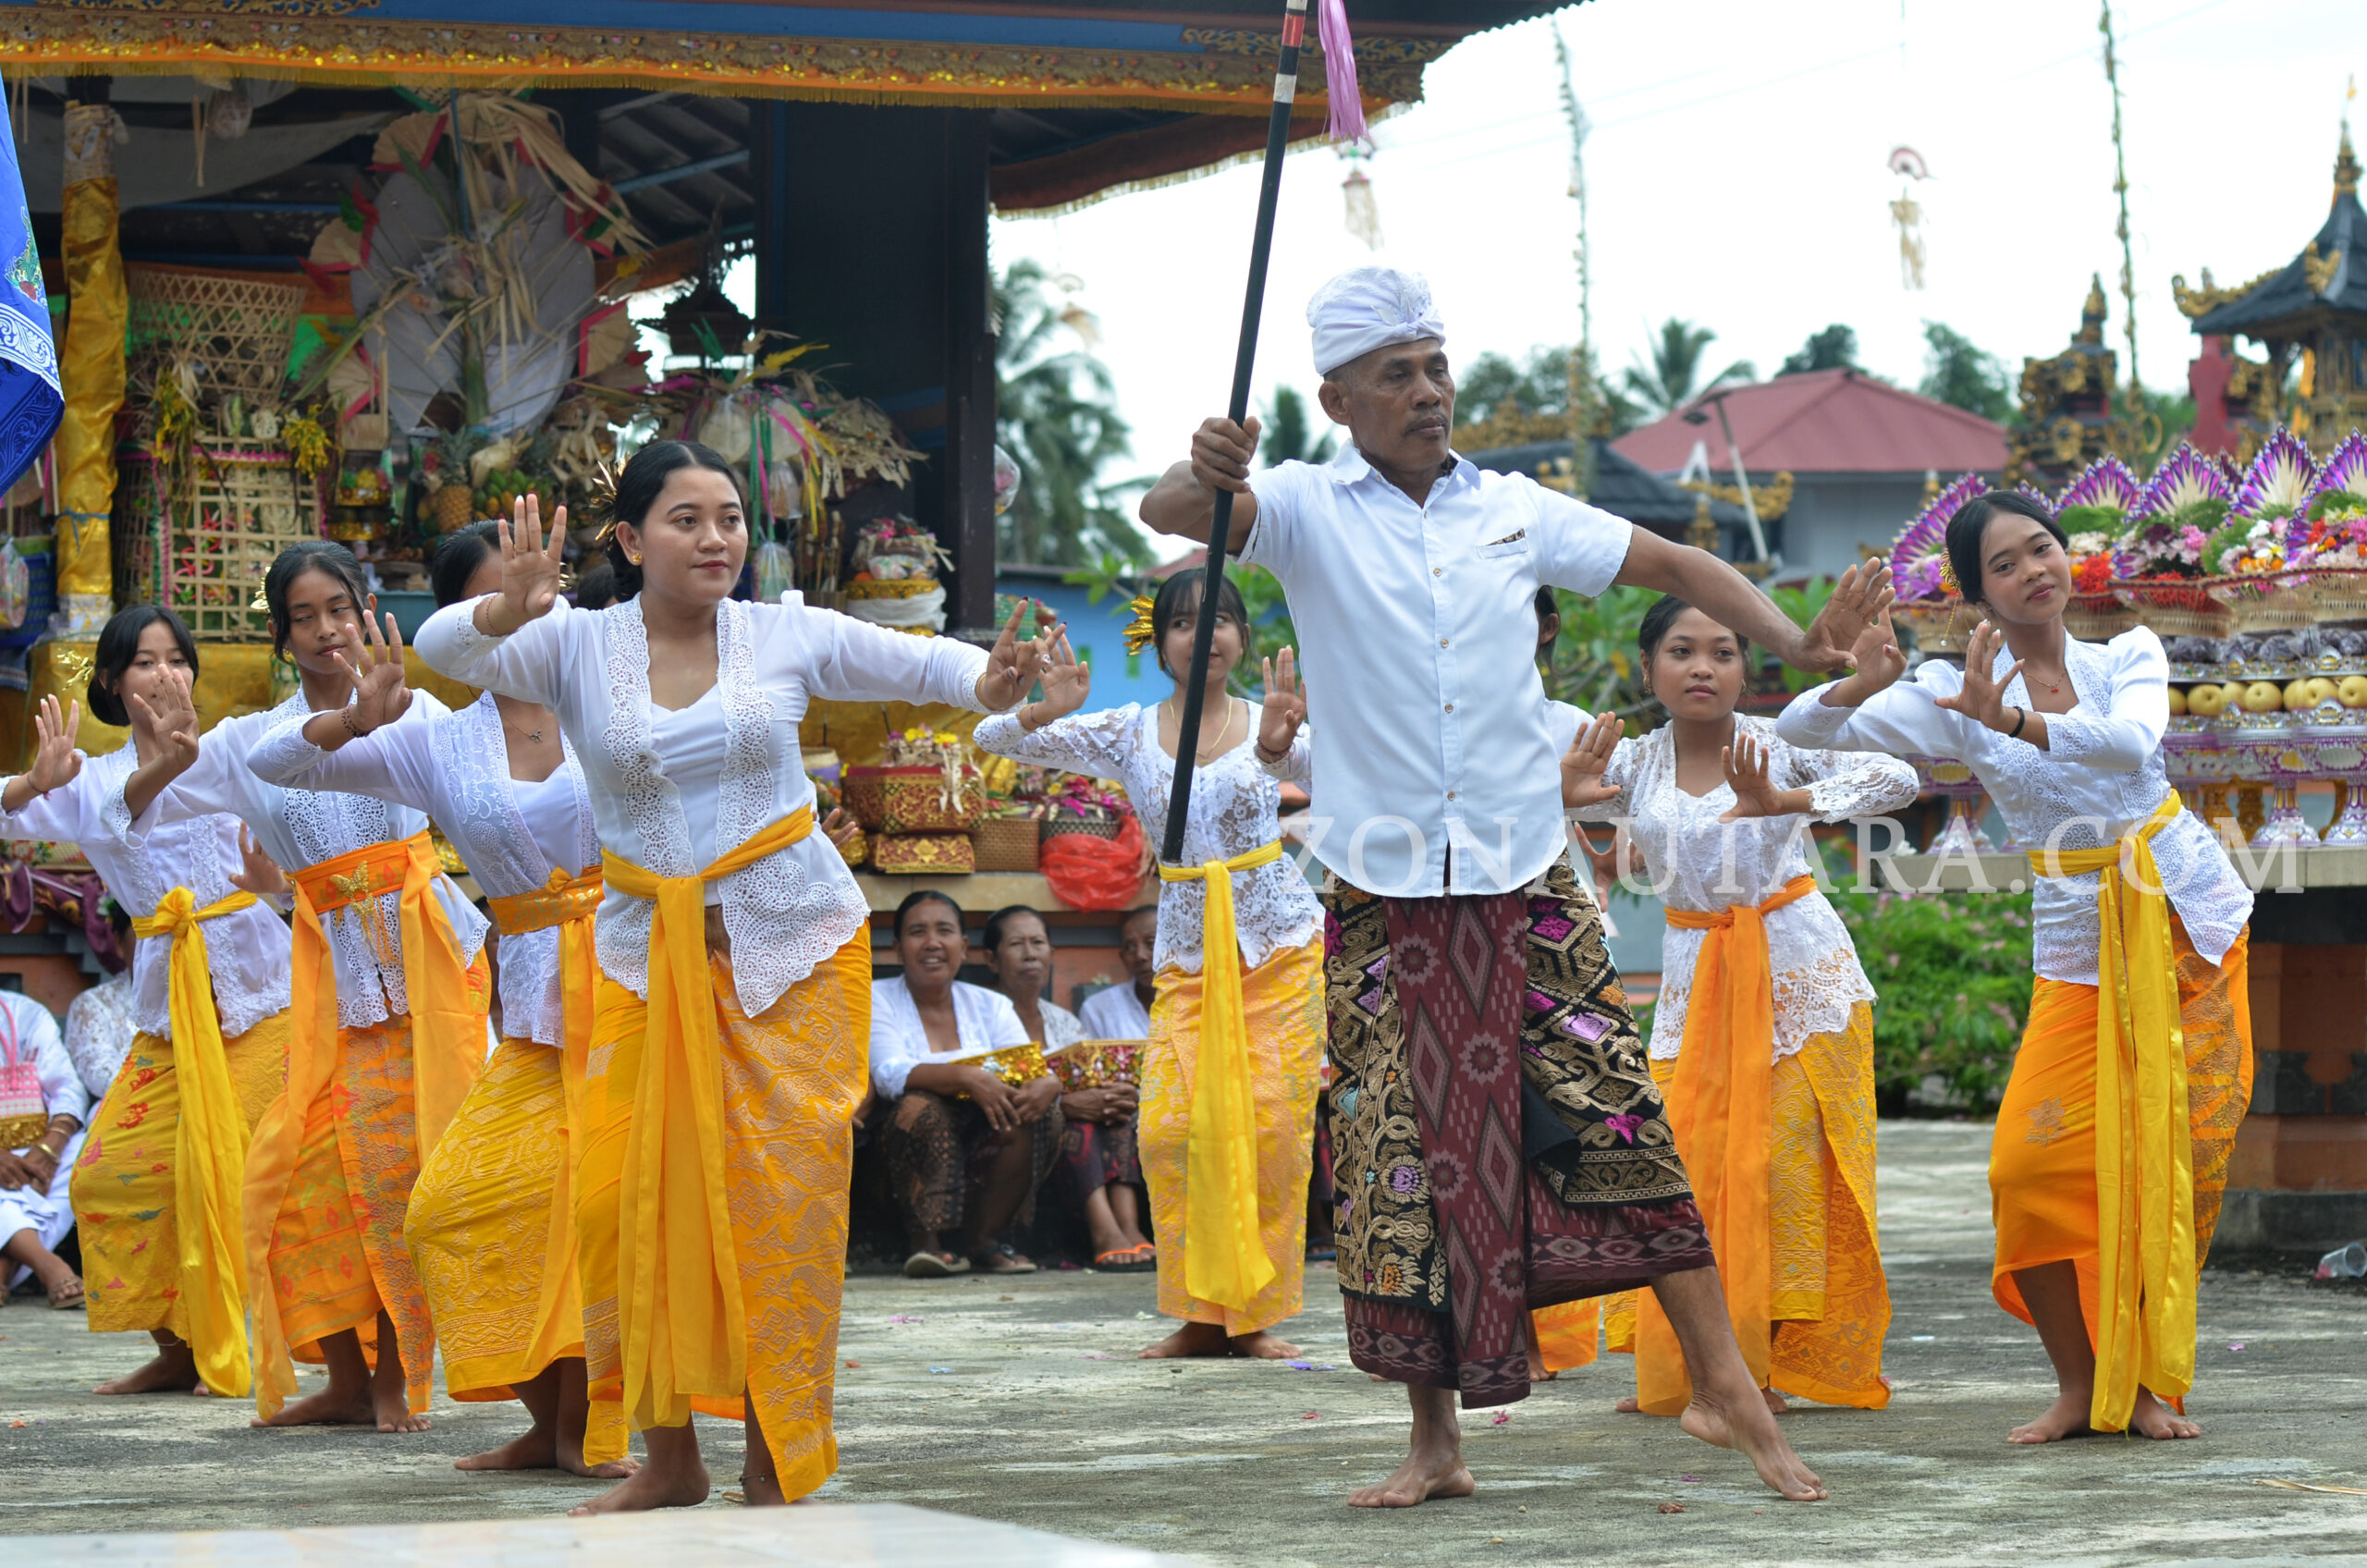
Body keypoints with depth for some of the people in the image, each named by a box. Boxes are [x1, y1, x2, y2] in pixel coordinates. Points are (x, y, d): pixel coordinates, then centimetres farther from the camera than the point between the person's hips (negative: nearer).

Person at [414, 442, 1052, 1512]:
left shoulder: (788, 636, 1)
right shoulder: (577, 648, -1)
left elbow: (922, 663, 5)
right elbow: (443, 649, -13)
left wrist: (990, 682, -18)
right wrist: (509, 611, -35)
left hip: (792, 944, -1)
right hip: (648, 956, 1)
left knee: (785, 1200, -4)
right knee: (627, 1196, -3)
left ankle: (775, 1464, 4)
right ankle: (668, 1456, 11)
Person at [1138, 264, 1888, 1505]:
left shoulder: (1514, 511, 8)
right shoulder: (1308, 510, -1)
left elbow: (1676, 568, 12)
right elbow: (1168, 514, -19)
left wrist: (1794, 644, -4)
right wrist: (1202, 474, -44)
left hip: (1526, 888, 1)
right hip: (1382, 898, -1)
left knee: (1616, 1124, -5)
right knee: (1402, 1163, 1)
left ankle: (1722, 1383, 1)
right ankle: (1435, 1439, 11)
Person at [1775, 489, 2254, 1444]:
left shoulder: (2129, 656, 1)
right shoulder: (1955, 693, -1)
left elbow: (2132, 742, -22)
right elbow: (1802, 733, -8)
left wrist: (2015, 723, -36)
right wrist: (1861, 688, -29)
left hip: (2192, 918, 0)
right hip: (2082, 942, 0)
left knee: (2178, 1161, -3)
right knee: (2033, 1167, -13)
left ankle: (2150, 1379, 10)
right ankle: (2079, 1385, 3)